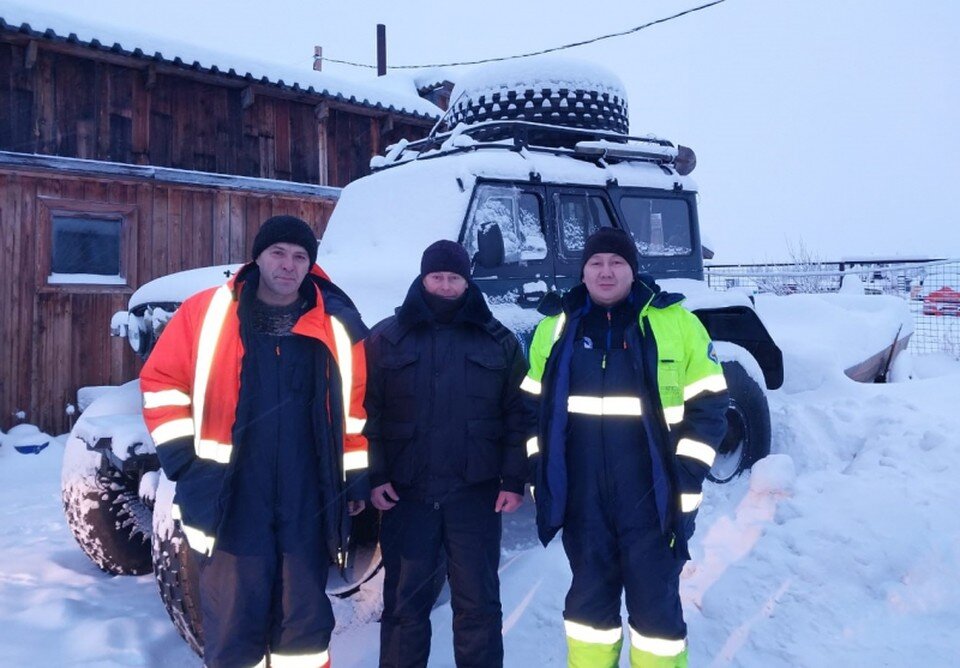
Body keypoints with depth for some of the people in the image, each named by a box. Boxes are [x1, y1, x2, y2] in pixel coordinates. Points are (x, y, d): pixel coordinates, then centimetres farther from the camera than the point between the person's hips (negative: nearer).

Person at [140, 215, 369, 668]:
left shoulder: (337, 325, 3)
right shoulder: (206, 312, -2)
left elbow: (358, 405, 9)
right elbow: (162, 383, 4)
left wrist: (358, 477, 8)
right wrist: (185, 461, -2)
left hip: (308, 506, 2)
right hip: (232, 503, -1)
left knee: (305, 618, 14)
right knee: (232, 620, 9)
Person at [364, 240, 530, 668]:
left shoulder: (498, 342, 5)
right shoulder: (386, 339, 4)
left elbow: (518, 416, 3)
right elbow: (368, 413, 2)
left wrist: (514, 480, -3)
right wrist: (373, 476, -5)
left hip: (475, 494, 0)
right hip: (406, 494, 0)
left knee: (478, 602, 8)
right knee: (404, 602, 11)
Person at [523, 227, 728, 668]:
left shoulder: (676, 323, -3)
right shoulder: (556, 328, 6)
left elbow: (708, 407, -2)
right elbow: (534, 409, 12)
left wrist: (685, 482, -8)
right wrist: (540, 479, 6)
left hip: (652, 500, -2)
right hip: (582, 501, 3)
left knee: (655, 605, 7)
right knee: (588, 599, 15)